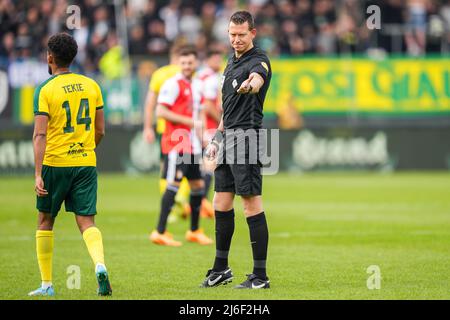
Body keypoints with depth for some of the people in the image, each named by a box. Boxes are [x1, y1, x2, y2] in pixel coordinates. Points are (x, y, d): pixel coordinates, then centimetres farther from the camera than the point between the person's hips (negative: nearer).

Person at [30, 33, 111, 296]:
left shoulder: (45, 90, -7)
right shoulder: (91, 86, 6)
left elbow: (40, 135, -14)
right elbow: (100, 131, 9)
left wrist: (38, 174, -16)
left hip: (55, 163, -3)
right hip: (86, 163, 3)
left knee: (45, 221, 13)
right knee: (87, 222, 2)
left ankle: (47, 284, 16)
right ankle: (100, 265, -26)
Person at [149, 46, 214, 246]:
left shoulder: (196, 86, 16)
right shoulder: (173, 84, -10)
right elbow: (160, 112, -17)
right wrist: (189, 121, -19)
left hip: (191, 144, 9)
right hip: (176, 142, -9)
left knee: (198, 185, 12)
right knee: (173, 184, -13)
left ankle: (194, 231, 25)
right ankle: (160, 232, -12)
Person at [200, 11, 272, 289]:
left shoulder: (258, 60, -9)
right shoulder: (231, 61, 18)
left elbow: (257, 78, -35)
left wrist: (250, 85, -57)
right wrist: (217, 138, 24)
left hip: (247, 136, -9)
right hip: (229, 137, 9)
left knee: (252, 204, -9)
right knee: (221, 204, 12)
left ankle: (260, 276, -6)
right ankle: (221, 269, 23)